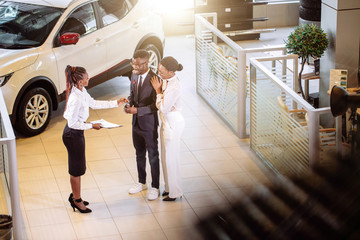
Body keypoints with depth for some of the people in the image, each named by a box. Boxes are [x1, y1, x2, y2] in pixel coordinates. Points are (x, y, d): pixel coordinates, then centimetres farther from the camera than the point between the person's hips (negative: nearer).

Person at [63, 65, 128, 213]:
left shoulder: (82, 92, 0)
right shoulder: (75, 99, -30)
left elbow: (94, 104, 16)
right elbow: (72, 123, -26)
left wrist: (116, 103, 15)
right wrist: (91, 126, -17)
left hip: (76, 133, 9)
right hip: (73, 135, -9)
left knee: (78, 167, 22)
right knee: (76, 169, 7)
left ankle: (75, 196, 37)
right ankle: (77, 200, 23)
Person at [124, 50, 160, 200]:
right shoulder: (134, 75, 0)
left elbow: (156, 105, -22)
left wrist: (137, 110, -28)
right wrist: (129, 105, -8)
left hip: (149, 123, -7)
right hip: (136, 122, 7)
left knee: (153, 156, 7)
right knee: (139, 154, 21)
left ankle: (155, 187, 20)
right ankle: (141, 183, 37)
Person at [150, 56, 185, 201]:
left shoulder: (174, 87, -27)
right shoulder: (166, 80, 1)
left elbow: (163, 108, -22)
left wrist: (158, 90, -15)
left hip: (173, 124, -9)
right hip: (167, 123, 9)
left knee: (171, 158, 3)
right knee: (166, 158, 19)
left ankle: (175, 192, 17)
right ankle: (170, 187, 33)